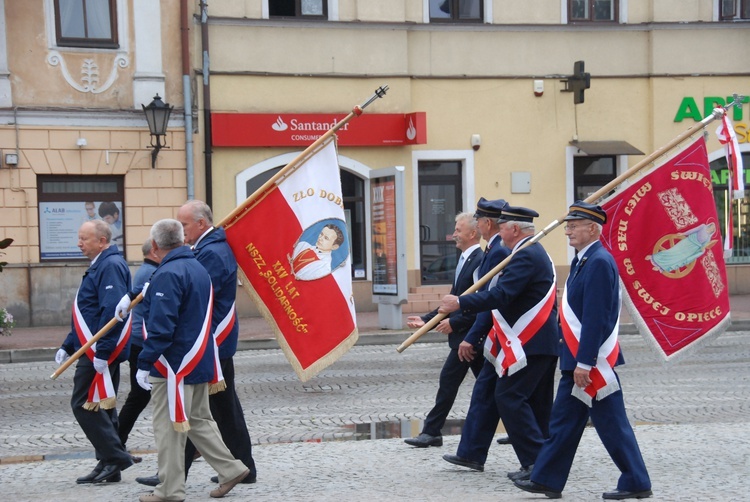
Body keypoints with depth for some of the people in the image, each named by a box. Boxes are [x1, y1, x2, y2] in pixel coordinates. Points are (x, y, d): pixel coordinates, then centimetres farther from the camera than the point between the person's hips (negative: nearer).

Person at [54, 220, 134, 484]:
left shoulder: (111, 265, -15)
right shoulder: (100, 266, 18)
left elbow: (112, 311, -24)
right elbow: (87, 313, 23)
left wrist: (101, 352, -26)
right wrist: (68, 346, 21)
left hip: (100, 352, -10)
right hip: (95, 351, 10)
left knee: (85, 405, -8)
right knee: (101, 406, 12)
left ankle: (115, 457, -4)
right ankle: (109, 463, 18)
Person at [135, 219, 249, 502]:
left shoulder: (168, 274, -18)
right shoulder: (198, 268, 12)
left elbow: (161, 325, -24)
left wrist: (145, 364, -21)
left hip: (174, 366, -9)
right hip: (199, 362, 9)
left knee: (168, 428, 0)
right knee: (198, 420, 19)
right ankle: (231, 469, 19)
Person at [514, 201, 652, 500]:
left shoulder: (599, 263, -17)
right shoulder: (584, 260, 13)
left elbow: (596, 319, -22)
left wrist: (584, 363, -23)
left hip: (592, 363, -10)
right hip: (576, 361, 10)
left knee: (611, 424, -1)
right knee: (563, 420, 12)